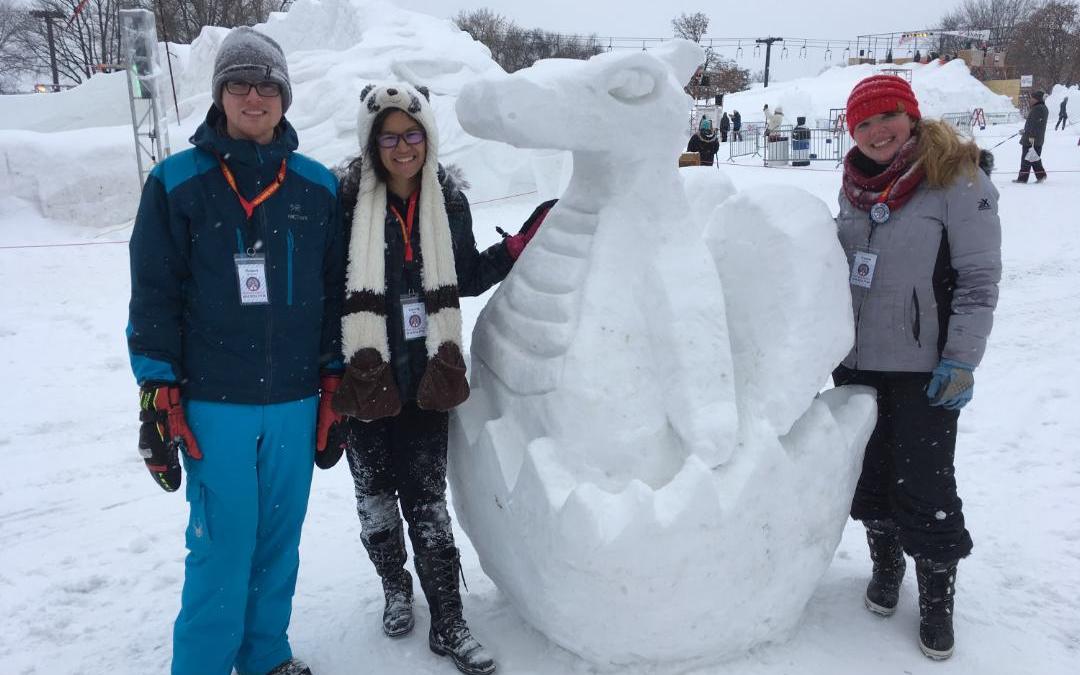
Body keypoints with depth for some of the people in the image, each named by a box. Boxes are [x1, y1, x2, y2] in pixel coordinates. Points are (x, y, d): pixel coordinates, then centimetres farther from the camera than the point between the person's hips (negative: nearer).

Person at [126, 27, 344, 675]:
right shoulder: (176, 182, -1)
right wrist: (158, 398, -5)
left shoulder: (318, 186, 6)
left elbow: (335, 291, 10)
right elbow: (154, 296, -1)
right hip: (213, 403, -2)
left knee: (279, 540, 13)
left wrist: (336, 381, 8)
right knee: (222, 547, 2)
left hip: (295, 402, 3)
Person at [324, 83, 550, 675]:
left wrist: (527, 237, 2)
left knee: (427, 501, 7)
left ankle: (448, 623, 19)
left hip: (428, 379, 1)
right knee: (375, 495, 16)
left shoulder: (447, 198, 1)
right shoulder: (346, 201, -10)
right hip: (365, 380, -1)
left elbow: (467, 277, 11)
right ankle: (395, 586, 41)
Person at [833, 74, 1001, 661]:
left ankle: (937, 597, 19)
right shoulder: (854, 186, 8)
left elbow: (979, 278, -10)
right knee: (869, 472, 14)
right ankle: (885, 566, 36)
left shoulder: (956, 180, -9)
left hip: (924, 369, -5)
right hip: (856, 363, 5)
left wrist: (961, 361, -14)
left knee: (925, 486, -1)